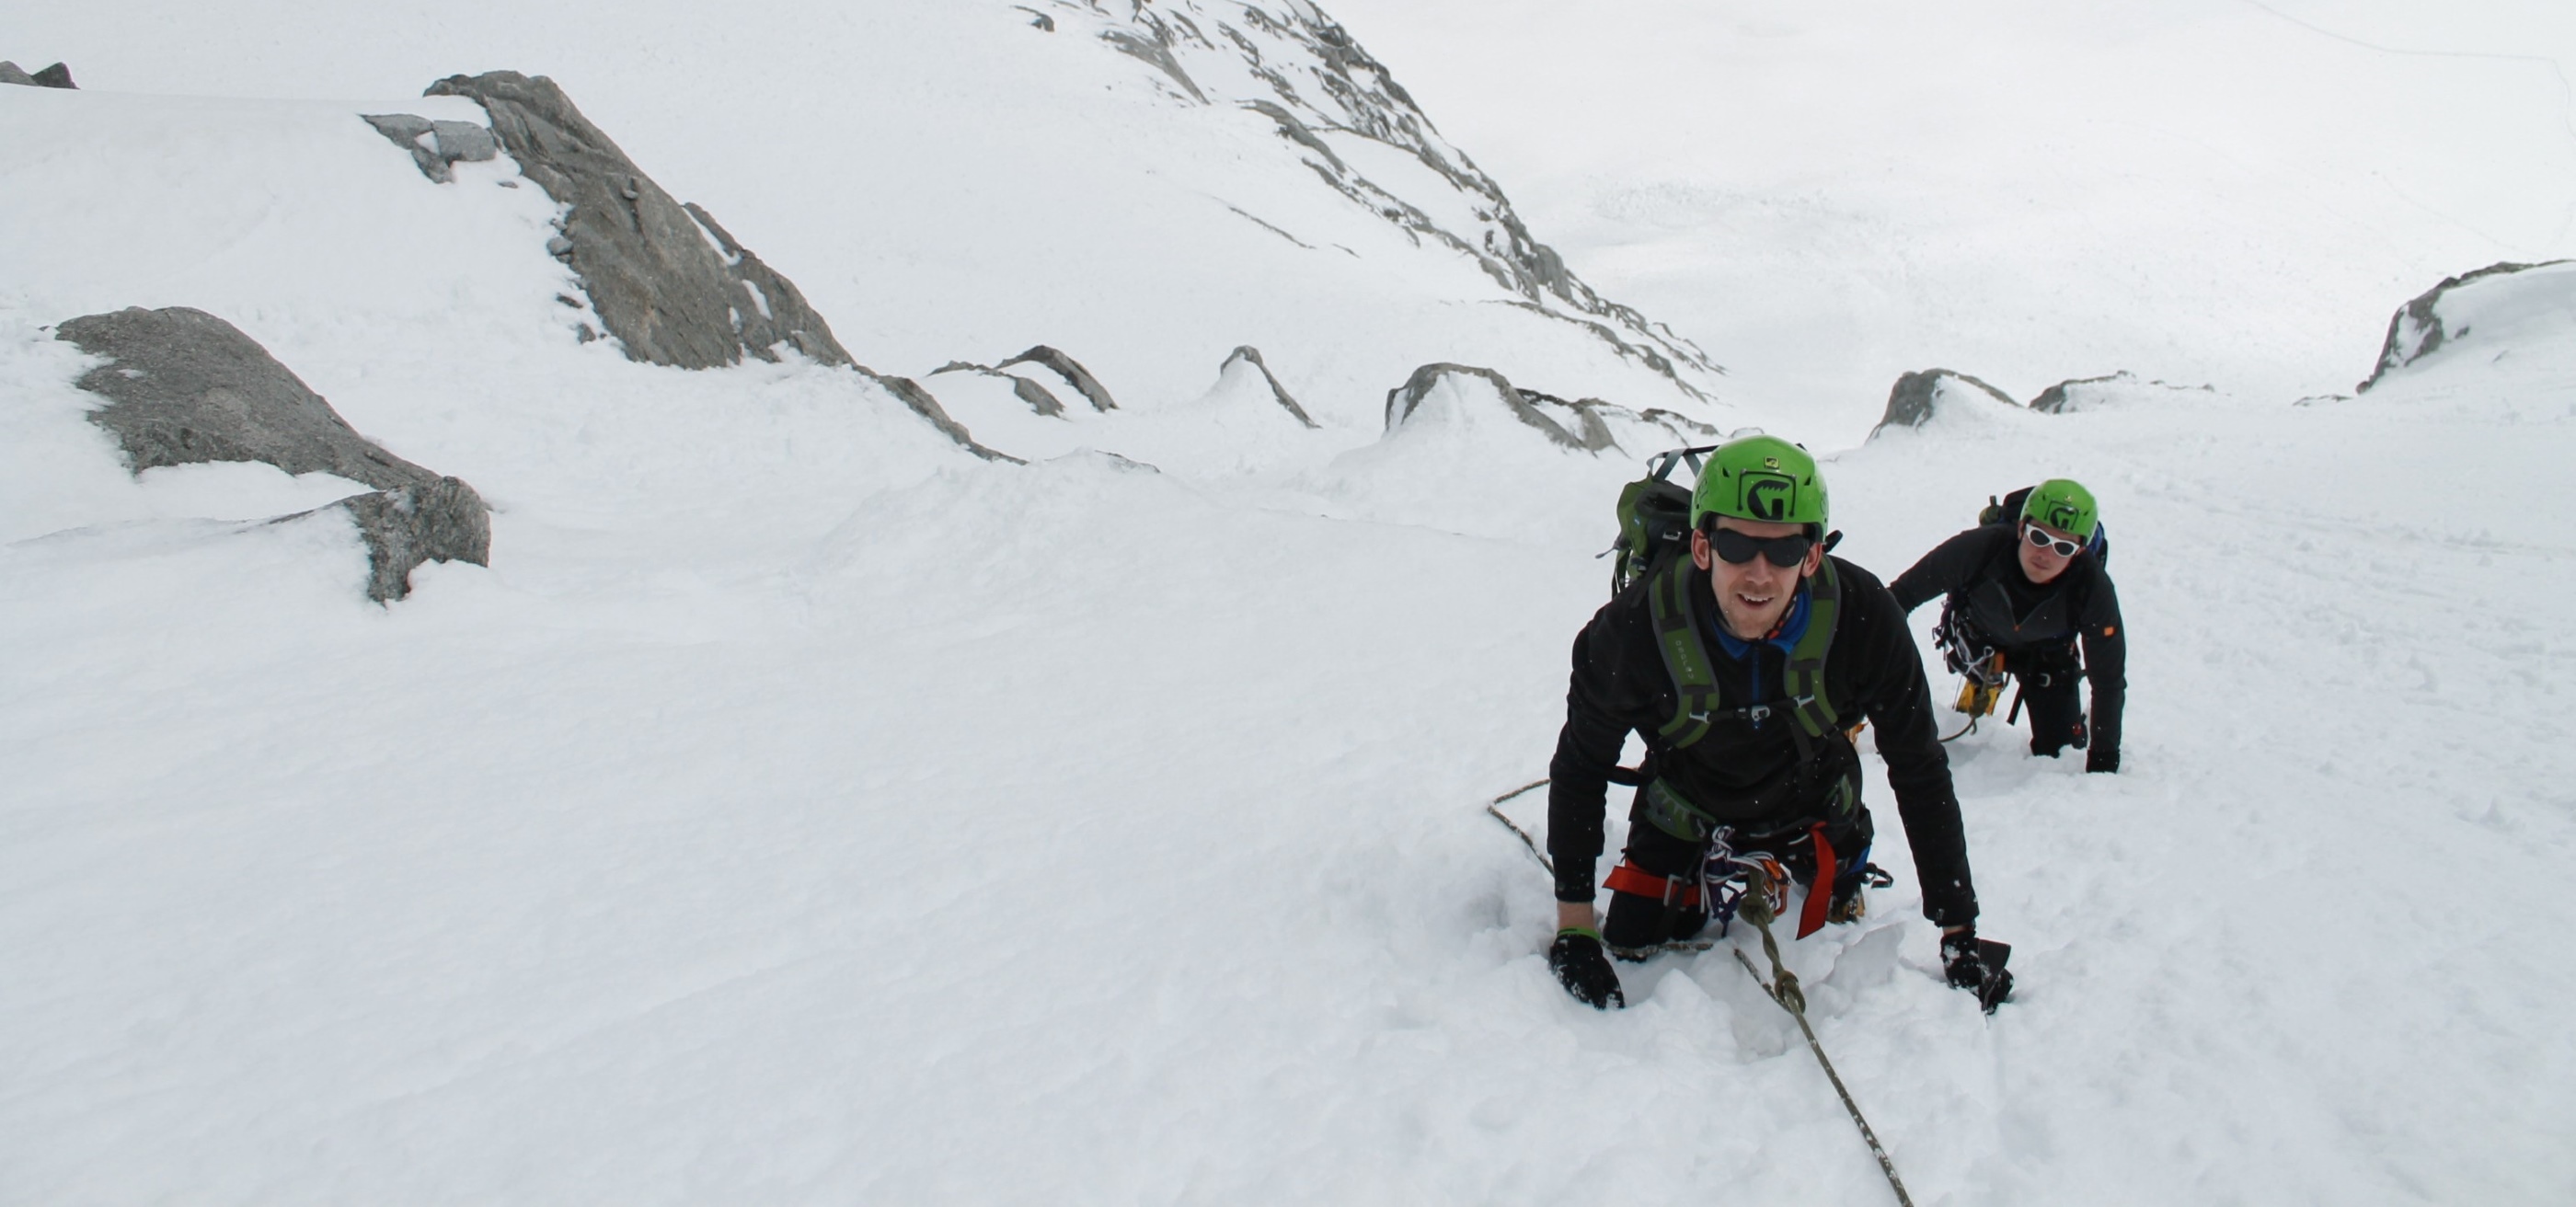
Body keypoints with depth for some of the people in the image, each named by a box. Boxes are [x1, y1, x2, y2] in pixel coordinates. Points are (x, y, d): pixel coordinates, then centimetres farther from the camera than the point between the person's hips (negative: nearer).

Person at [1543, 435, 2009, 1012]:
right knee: (1630, 955, 0)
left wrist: (1959, 933, -17)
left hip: (1813, 807, 1)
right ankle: (1704, 893, 31)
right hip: (1685, 813, -1)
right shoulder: (1636, 628, -35)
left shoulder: (1861, 616, -33)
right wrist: (1574, 927, -21)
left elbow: (1919, 770, -19)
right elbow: (1580, 768, -19)